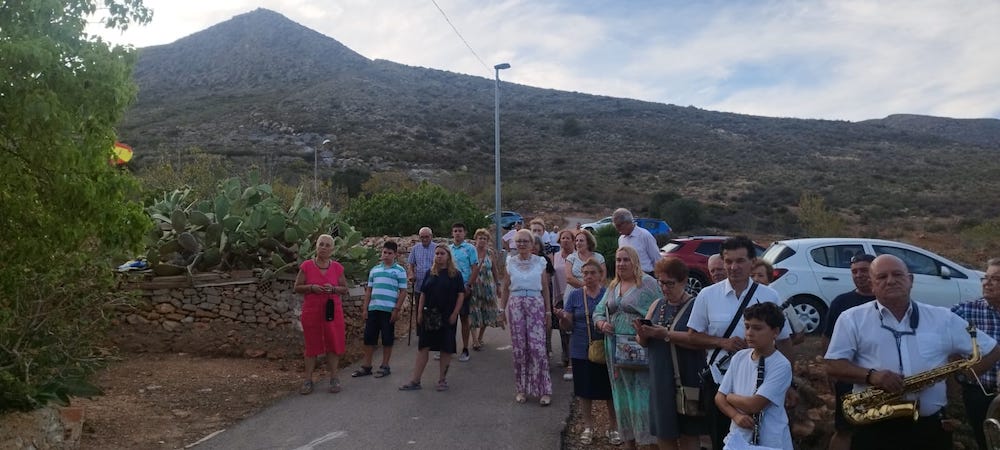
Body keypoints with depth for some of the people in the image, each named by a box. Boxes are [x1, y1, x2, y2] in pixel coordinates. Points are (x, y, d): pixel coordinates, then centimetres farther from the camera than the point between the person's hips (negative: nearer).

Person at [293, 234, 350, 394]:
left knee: (333, 344, 3)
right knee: (312, 345, 4)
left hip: (333, 311, 1)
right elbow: (296, 288, 2)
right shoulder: (306, 266, -1)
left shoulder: (337, 267, 3)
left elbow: (345, 289, 8)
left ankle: (334, 378, 12)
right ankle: (308, 380, 11)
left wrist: (333, 288, -13)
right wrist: (311, 287, -16)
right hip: (311, 312, -1)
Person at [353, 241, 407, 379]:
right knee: (369, 337, 6)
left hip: (389, 310, -4)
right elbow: (369, 290, 14)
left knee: (387, 338, 4)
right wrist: (365, 308, 8)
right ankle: (366, 366, 16)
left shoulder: (400, 270, 0)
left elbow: (403, 292, -2)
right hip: (373, 309, 4)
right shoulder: (374, 269, 12)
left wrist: (396, 309, -9)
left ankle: (385, 366, 15)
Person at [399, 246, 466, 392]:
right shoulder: (430, 273, 9)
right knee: (423, 347, 3)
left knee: (446, 349, 5)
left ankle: (442, 380, 17)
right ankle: (415, 381, 7)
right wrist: (420, 312, 4)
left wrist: (455, 313, -11)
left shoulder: (455, 274, -2)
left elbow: (461, 295, -4)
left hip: (447, 317, -3)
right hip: (429, 316, 3)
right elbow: (423, 294, 11)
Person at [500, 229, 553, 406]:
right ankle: (522, 389, 16)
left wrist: (548, 312, 5)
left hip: (536, 306, -1)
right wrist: (501, 310, 8)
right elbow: (505, 288, 12)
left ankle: (544, 390, 2)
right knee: (518, 348, 4)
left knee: (538, 347, -8)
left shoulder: (540, 262, 4)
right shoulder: (510, 262, 7)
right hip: (515, 306, 1)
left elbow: (545, 289, 7)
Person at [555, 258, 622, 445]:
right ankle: (588, 426, 29)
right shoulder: (574, 295, 1)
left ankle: (613, 427, 25)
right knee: (585, 391, 10)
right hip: (581, 351, 1)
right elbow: (568, 325, 1)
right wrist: (562, 317, -22)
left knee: (610, 391, 6)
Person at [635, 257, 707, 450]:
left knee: (688, 434, 5)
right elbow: (643, 341, 12)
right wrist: (643, 335, -10)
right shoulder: (657, 305, 12)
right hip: (660, 380, 6)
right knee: (663, 434, 12)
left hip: (687, 380, -5)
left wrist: (667, 335, -25)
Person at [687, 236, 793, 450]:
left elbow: (783, 340, 4)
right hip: (719, 379, 0)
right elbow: (693, 335, 1)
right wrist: (723, 342, -15)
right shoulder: (707, 295, -3)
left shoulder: (770, 297, -2)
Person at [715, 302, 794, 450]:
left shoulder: (781, 366, -15)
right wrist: (736, 415, -12)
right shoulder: (739, 357, 1)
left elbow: (754, 405, -20)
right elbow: (719, 397, 4)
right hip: (738, 438, 4)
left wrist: (730, 396, -5)